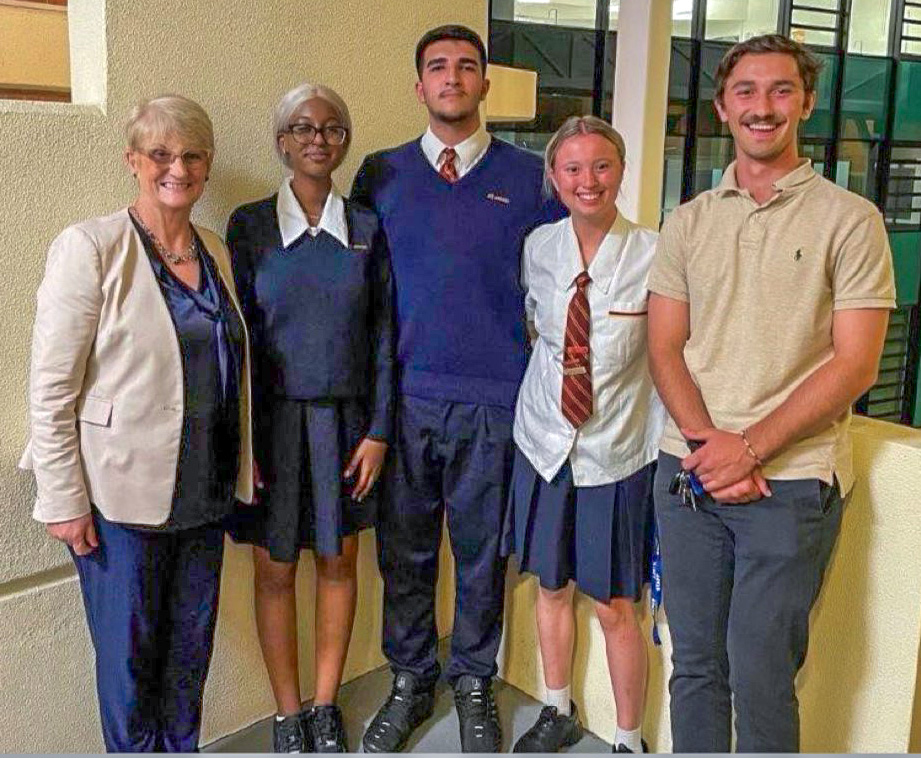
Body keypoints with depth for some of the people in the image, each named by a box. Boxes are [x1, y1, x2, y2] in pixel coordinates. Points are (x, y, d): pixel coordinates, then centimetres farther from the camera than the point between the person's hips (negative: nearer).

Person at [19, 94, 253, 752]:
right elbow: (51, 389, -12)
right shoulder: (90, 248, -11)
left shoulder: (216, 252, 8)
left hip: (204, 492, 6)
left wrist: (243, 469, 12)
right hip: (121, 494, -5)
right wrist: (64, 501, -13)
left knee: (192, 645, 17)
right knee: (128, 651, 9)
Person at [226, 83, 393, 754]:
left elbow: (383, 336, 3)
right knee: (275, 569, 7)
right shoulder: (250, 226, -2)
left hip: (345, 418, 2)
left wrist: (378, 430, -2)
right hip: (274, 417, -1)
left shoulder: (366, 228, 3)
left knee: (339, 561, 11)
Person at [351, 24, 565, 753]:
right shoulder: (380, 174, 6)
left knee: (482, 551, 11)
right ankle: (410, 681, 31)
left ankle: (474, 684, 31)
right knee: (405, 550, 11)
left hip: (493, 400, -1)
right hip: (404, 396, 1)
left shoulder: (529, 176, 3)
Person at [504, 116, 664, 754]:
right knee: (552, 587, 18)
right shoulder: (539, 248, -2)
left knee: (616, 608, 7)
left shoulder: (654, 254, -13)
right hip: (545, 441, 4)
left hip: (618, 454, -3)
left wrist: (668, 451, -8)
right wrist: (553, 377, 8)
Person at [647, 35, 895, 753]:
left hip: (791, 480, -3)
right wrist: (708, 442, -10)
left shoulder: (849, 220, -2)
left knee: (760, 676, 1)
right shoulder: (687, 223, 10)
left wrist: (750, 449, -14)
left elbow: (855, 364, -7)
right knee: (695, 664, 13)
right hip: (690, 472, 4)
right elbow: (665, 349, 6)